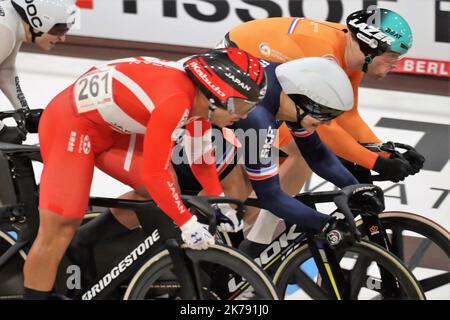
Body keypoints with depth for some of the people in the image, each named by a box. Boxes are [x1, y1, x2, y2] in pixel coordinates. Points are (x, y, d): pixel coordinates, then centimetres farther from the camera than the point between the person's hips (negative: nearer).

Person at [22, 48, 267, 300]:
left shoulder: (199, 96, -5)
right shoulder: (174, 99, -33)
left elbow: (202, 156, 11)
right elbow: (154, 173, -31)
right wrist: (188, 225, -22)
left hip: (109, 127, 9)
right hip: (70, 123, -9)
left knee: (164, 190, 1)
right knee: (60, 227, -11)